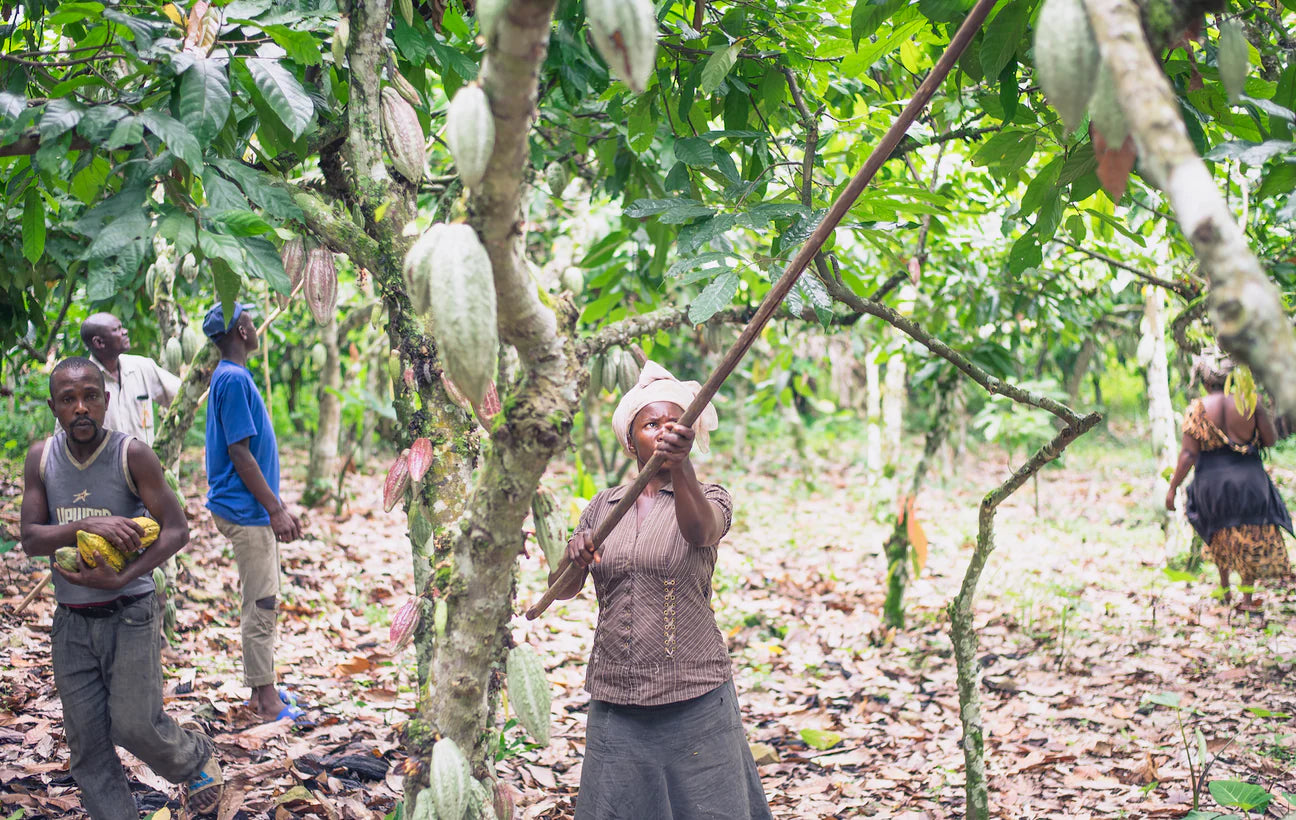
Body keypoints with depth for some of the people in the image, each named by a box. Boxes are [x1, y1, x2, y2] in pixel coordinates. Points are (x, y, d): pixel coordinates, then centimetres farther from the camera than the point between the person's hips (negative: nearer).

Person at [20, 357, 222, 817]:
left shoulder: (133, 455, -11)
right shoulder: (41, 457, 0)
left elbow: (176, 530, -13)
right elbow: (30, 538, -6)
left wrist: (121, 578, -22)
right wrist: (87, 526, -24)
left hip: (130, 614, -4)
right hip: (71, 620, 4)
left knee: (135, 726, -8)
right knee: (86, 743, 5)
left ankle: (195, 760, 22)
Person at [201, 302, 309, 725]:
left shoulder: (235, 377, 15)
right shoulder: (233, 379, -16)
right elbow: (240, 453, -20)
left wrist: (279, 507, 20)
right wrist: (275, 509, -18)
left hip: (254, 510, 10)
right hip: (246, 510, -10)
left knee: (261, 603, 15)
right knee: (262, 605, -6)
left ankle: (262, 690, 22)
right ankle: (267, 699, 0)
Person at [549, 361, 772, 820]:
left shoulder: (708, 499, 0)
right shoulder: (604, 505, 11)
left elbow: (700, 529, -25)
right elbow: (563, 590, 9)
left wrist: (680, 465, -44)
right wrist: (573, 557, -14)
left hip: (693, 696, -3)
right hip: (614, 697, 3)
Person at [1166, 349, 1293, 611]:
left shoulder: (1197, 409, -11)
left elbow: (1188, 454, -12)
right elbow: (1270, 439, -3)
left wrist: (1172, 488, -5)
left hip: (1211, 480, 1)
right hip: (1248, 480, 0)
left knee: (1220, 535, 23)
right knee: (1251, 539, 12)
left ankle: (1225, 589, 31)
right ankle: (1247, 597, 12)